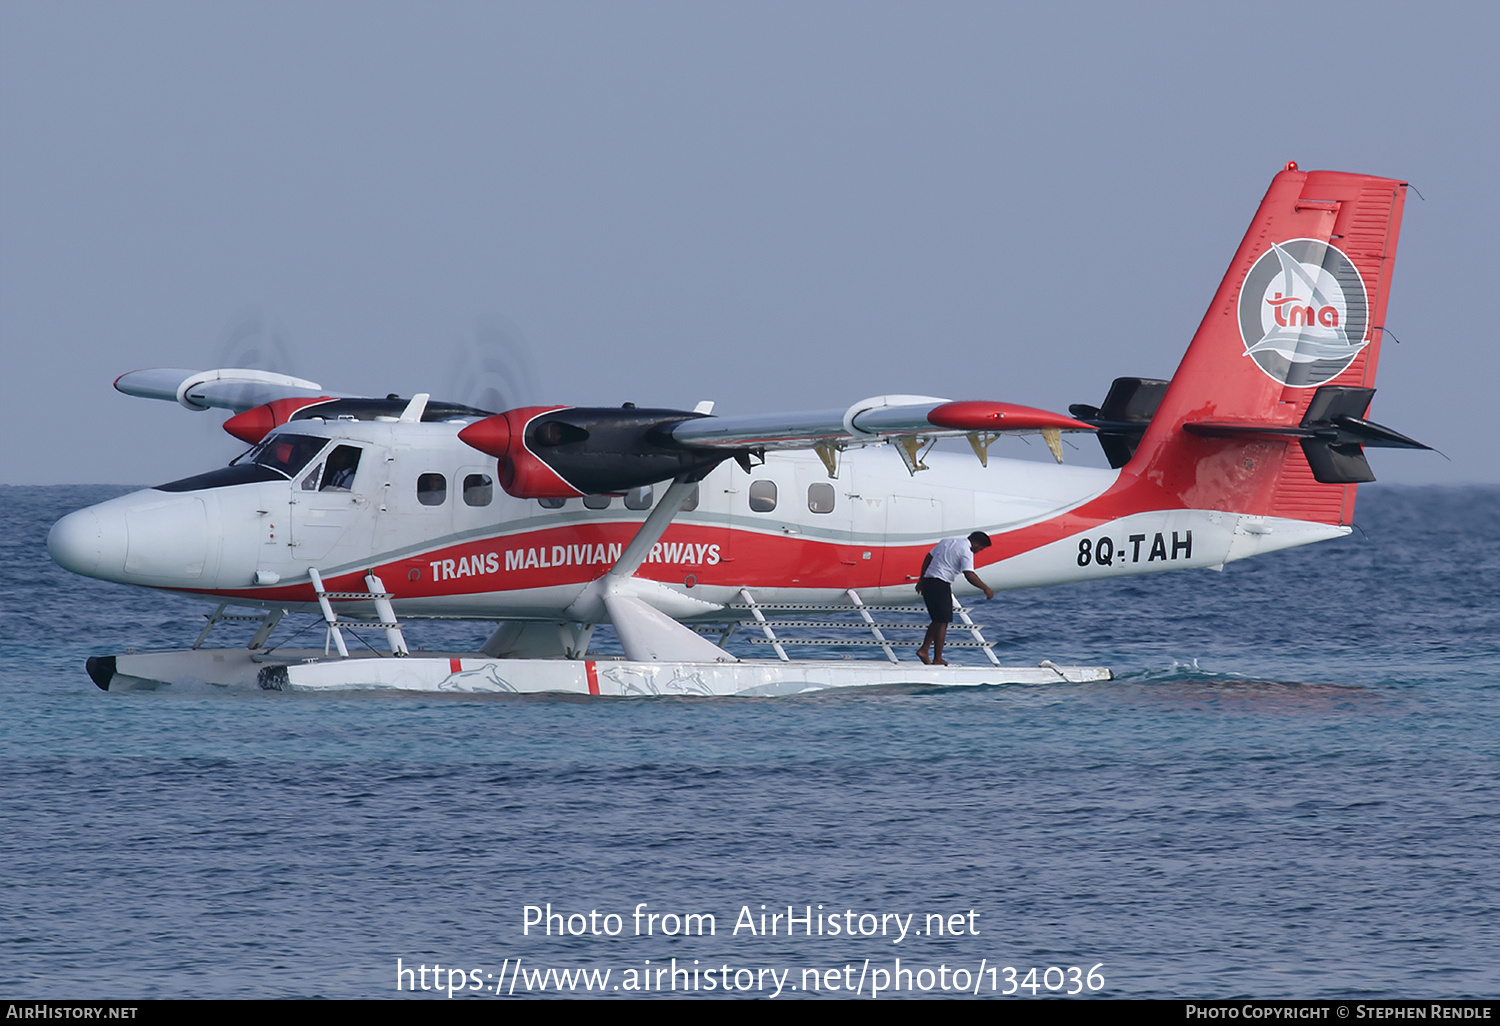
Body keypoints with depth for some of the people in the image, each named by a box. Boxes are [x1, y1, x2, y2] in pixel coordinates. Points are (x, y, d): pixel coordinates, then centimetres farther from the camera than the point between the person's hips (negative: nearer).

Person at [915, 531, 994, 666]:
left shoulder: (946, 542, 17)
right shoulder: (966, 551, -8)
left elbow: (928, 558, 20)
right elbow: (969, 575, -19)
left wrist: (921, 580, 26)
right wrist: (986, 589, -11)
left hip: (928, 582, 8)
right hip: (941, 585, -8)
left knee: (938, 620, 17)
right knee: (942, 623, -3)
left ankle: (924, 649, 9)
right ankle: (937, 659, -2)